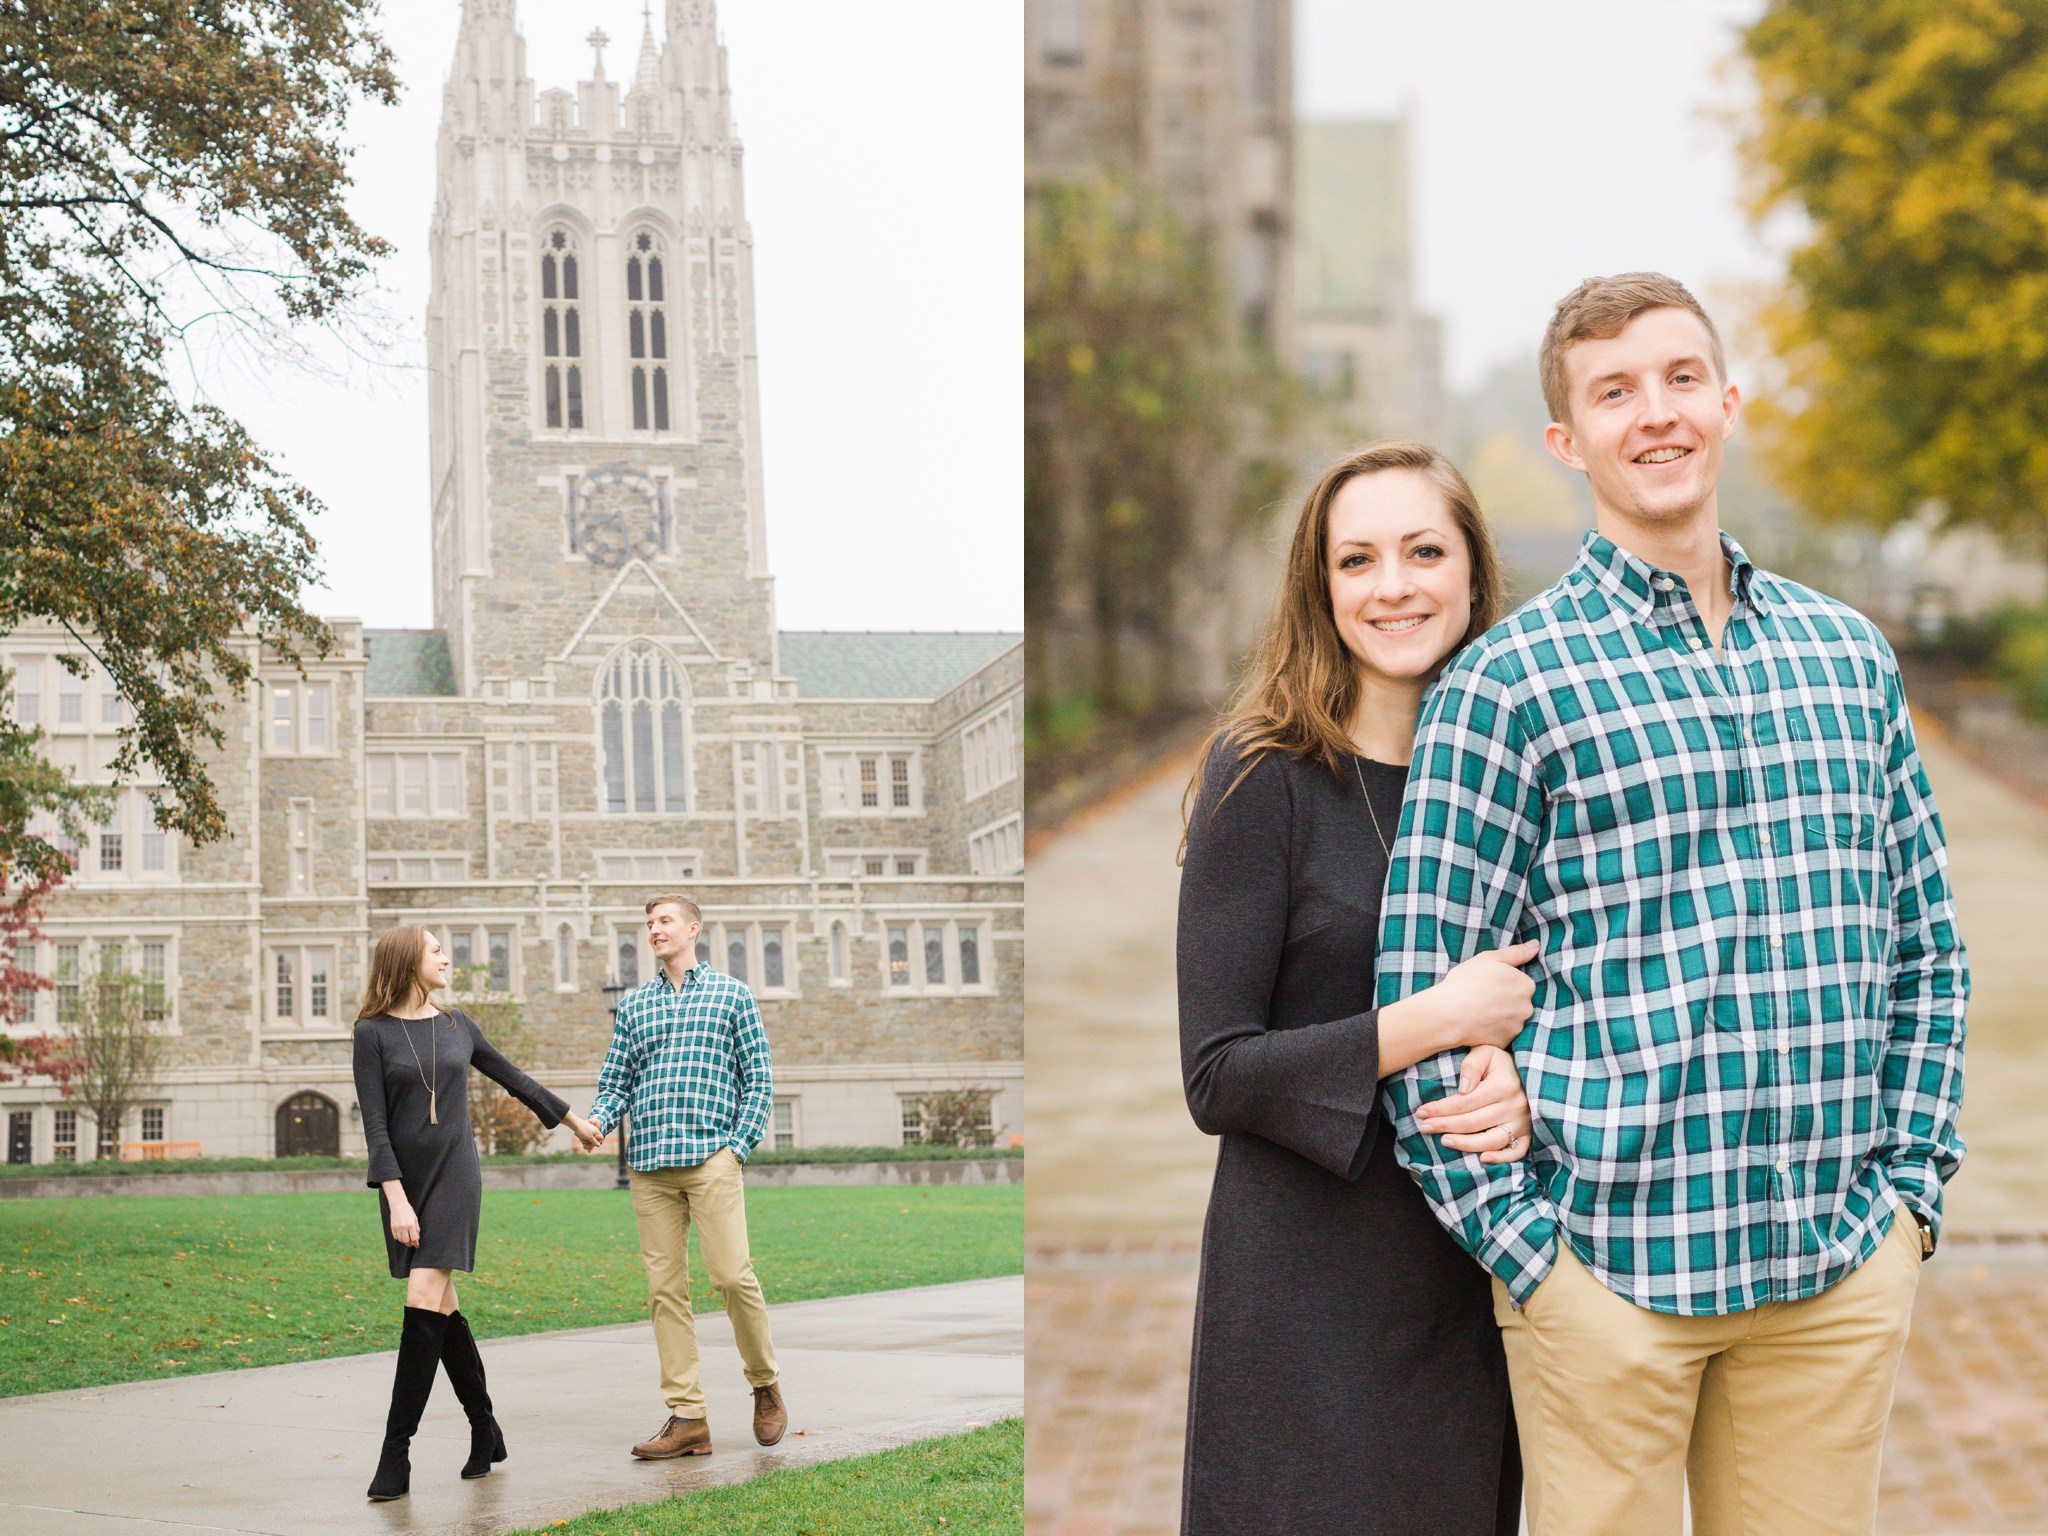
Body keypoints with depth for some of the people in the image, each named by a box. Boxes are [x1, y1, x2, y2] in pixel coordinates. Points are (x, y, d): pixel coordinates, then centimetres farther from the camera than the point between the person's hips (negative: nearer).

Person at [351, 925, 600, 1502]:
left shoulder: (457, 1026, 9)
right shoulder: (373, 1032, 0)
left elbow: (513, 1079, 24)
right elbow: (374, 1123, -6)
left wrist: (573, 1118, 33)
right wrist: (396, 1199, -14)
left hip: (454, 1173, 0)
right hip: (403, 1179, 0)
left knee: (425, 1301, -13)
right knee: (442, 1308, 5)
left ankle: (396, 1451, -14)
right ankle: (485, 1432, 20)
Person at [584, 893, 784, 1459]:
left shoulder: (732, 994, 8)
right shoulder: (633, 1005, 18)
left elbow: (759, 1079, 6)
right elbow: (615, 1081, 16)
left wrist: (738, 1146, -4)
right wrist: (599, 1120, -5)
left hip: (711, 1156, -4)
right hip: (649, 1163, 4)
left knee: (732, 1274, -12)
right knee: (664, 1286, 0)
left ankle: (765, 1384, 10)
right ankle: (687, 1416, 2)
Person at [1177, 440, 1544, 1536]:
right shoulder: (1264, 777, -8)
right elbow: (1216, 1076, -11)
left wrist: (1519, 1084, -12)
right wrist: (1436, 1022, -21)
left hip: (1479, 1274, 4)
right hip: (1311, 1292, -4)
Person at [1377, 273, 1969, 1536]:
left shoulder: (1848, 652, 11)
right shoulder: (1512, 683, -4)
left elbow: (1927, 950, 16)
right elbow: (1427, 992, -5)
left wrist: (1911, 1182, 7)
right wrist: (1525, 1245, -8)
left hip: (1843, 1265, 4)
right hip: (1610, 1260, -4)